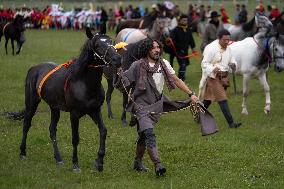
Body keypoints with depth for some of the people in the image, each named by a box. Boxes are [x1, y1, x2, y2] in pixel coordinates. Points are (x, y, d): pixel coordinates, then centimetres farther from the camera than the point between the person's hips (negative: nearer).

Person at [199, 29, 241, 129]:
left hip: (224, 77, 8)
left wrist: (233, 64, -6)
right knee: (222, 99, -11)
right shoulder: (211, 49, -15)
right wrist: (213, 69, -32)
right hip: (214, 77, -8)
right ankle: (231, 122, -11)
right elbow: (204, 63, -14)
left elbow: (231, 60, 19)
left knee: (208, 99, 16)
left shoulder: (228, 48, 8)